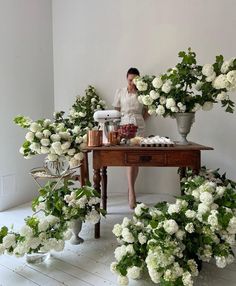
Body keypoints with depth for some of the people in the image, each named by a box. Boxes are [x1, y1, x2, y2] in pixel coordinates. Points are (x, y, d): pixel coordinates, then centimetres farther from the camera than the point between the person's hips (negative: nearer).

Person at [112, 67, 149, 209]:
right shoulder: (120, 92, 6)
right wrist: (117, 125, 0)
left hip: (139, 127, 2)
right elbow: (116, 111, 9)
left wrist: (140, 120, 4)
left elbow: (148, 110, 16)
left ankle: (131, 190, 14)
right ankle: (132, 192, -12)